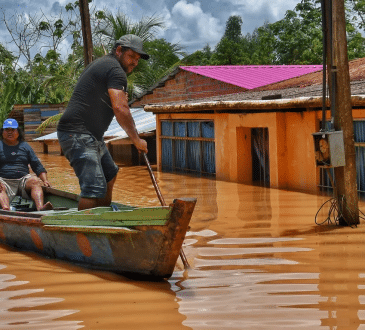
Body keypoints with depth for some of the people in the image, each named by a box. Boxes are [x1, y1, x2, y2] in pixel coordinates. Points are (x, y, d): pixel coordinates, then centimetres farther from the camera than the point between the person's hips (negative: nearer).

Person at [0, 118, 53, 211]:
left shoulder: (25, 146, 21)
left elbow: (37, 166, 18)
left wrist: (45, 180, 0)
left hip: (24, 179, 2)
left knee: (36, 182, -29)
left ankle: (40, 208, -54)